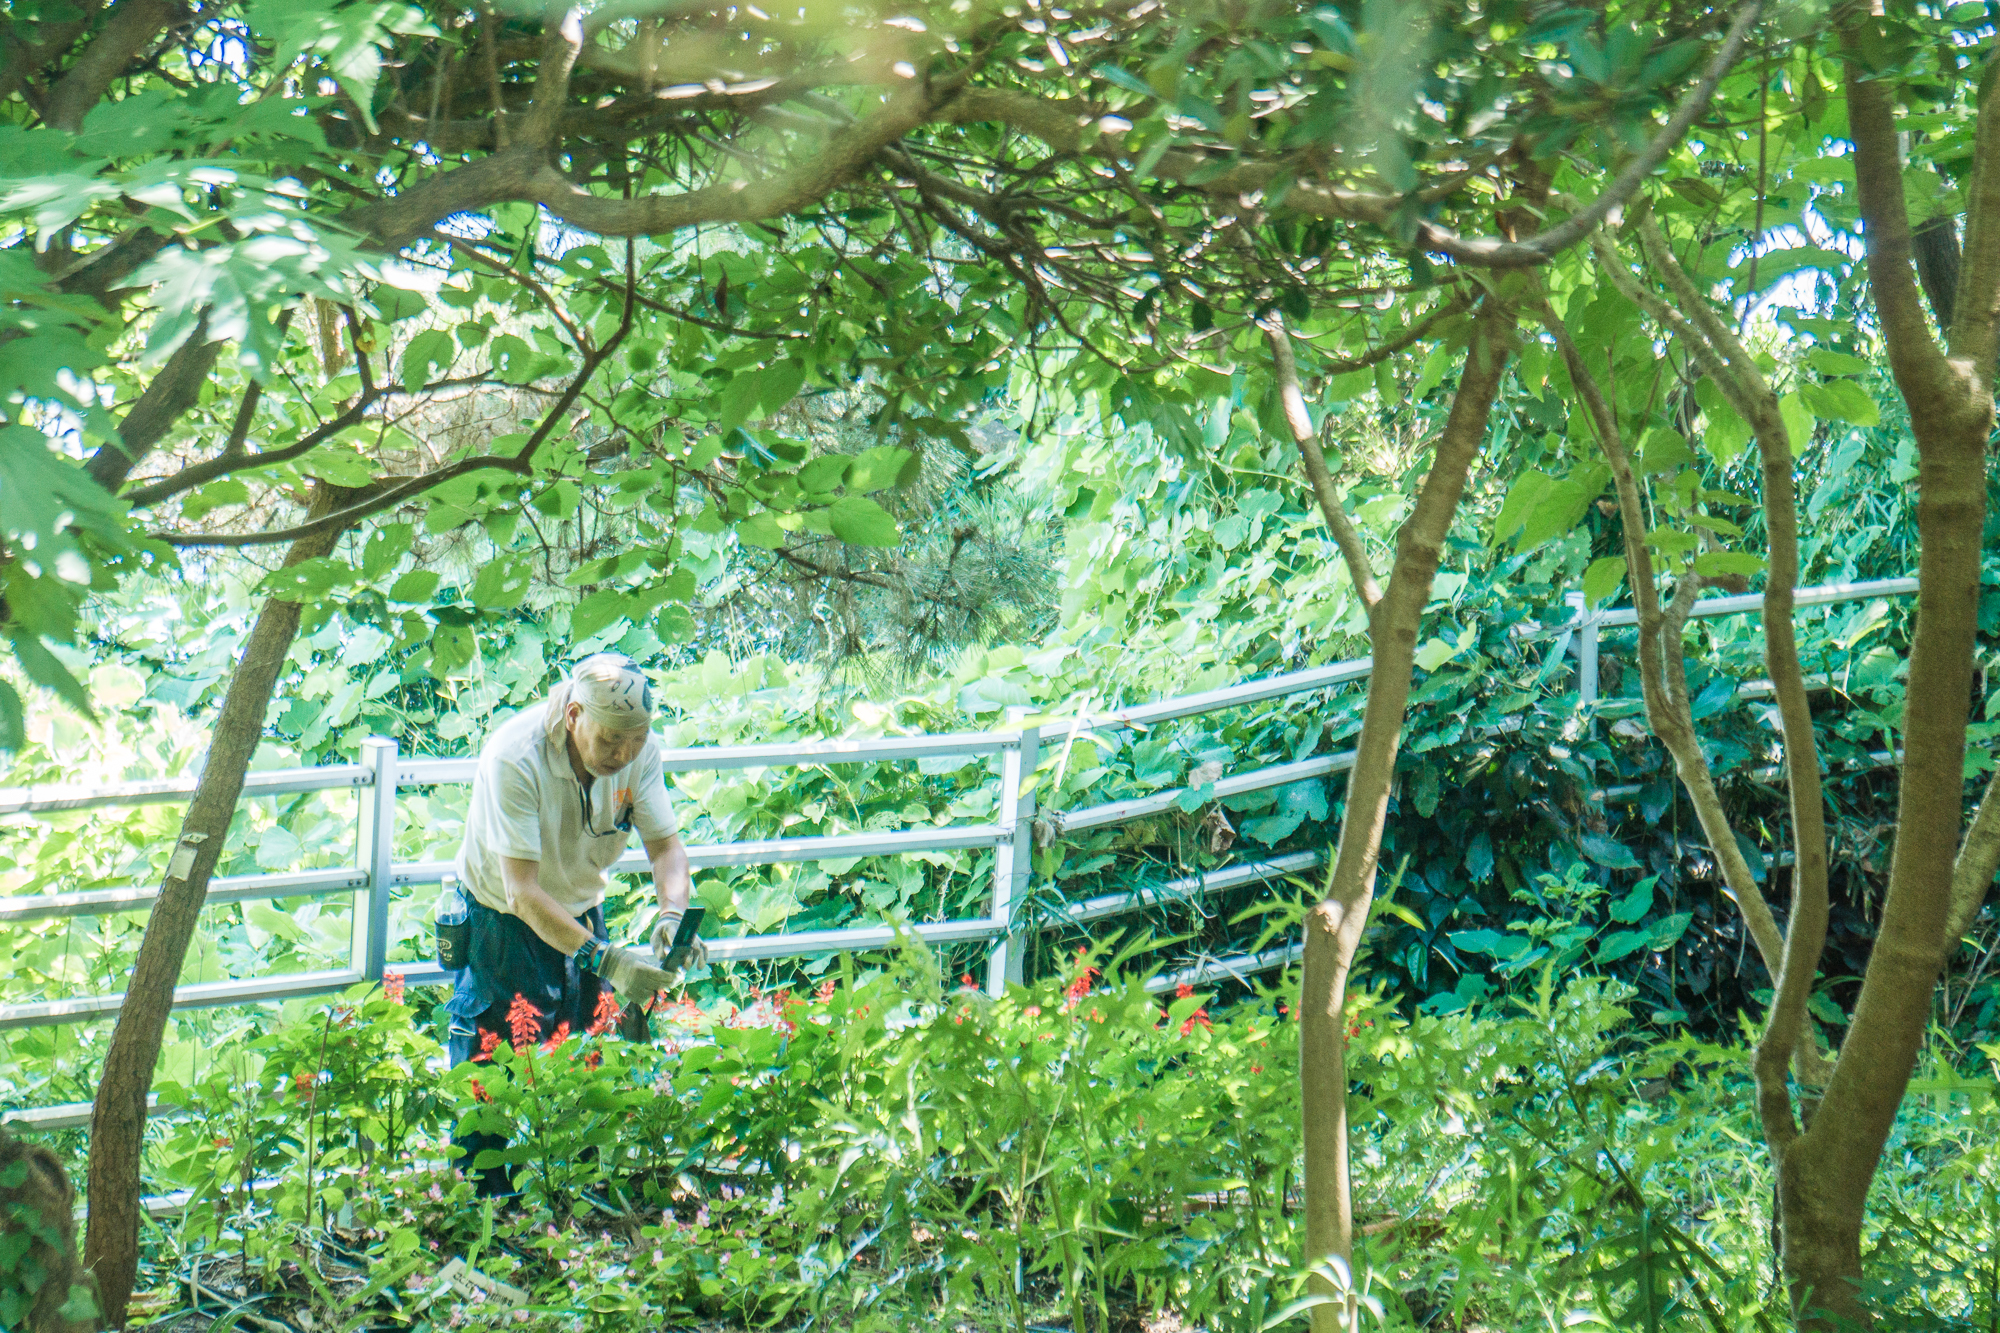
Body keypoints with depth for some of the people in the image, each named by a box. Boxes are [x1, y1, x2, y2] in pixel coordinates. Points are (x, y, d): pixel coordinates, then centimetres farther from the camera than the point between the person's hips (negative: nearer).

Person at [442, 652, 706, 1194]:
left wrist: (673, 913, -31)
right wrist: (605, 959, -45)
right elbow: (522, 892, -36)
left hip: (582, 912, 4)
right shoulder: (515, 758, -34)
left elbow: (665, 845, -9)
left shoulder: (640, 749, -18)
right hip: (504, 923, -4)